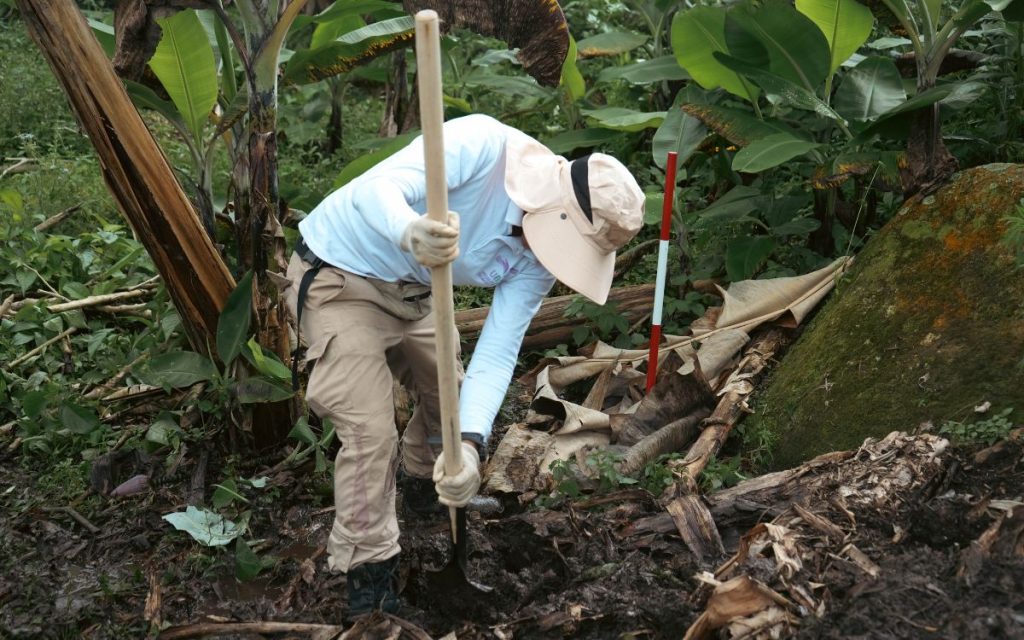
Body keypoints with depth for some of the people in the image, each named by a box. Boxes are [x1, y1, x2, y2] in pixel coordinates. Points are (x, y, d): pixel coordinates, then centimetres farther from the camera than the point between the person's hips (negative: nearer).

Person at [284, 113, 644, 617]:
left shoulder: (536, 259, -10)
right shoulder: (482, 144, -29)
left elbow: (498, 352, -15)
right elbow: (376, 188, -38)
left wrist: (470, 442, -30)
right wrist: (410, 233, -61)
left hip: (407, 292, 7)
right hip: (338, 278, -7)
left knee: (449, 393, 19)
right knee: (372, 432, -11)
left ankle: (426, 483, 51)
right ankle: (367, 578, 7)